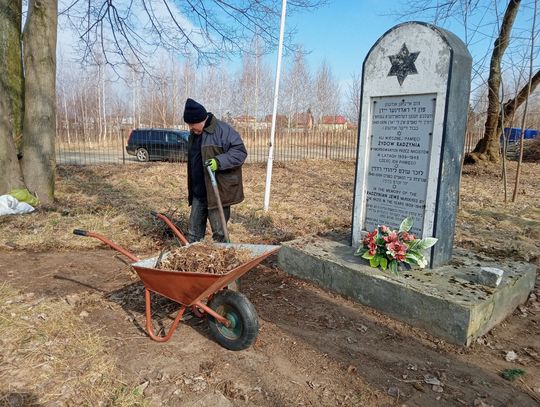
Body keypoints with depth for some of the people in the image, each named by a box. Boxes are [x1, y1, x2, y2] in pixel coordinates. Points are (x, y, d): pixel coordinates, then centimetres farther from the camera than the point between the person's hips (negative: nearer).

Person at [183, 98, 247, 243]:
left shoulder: (223, 130, -13)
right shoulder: (194, 134, 14)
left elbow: (240, 152, -16)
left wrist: (219, 161, -29)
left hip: (218, 192, -8)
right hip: (198, 193, 8)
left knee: (219, 233, 1)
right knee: (194, 232, 14)